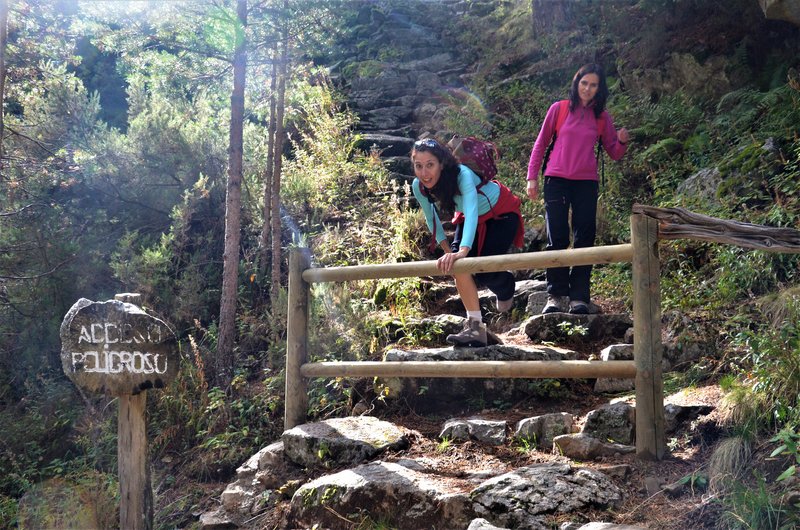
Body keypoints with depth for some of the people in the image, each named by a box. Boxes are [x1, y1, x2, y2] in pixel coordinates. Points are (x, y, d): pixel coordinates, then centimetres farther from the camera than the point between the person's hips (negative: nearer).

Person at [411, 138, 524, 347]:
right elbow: (432, 219, -2)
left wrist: (464, 250, -68)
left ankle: (506, 286, 23)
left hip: (501, 214, -5)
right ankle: (475, 326, -12)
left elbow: (471, 212, -54)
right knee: (455, 264, -18)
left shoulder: (462, 175, -40)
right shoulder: (419, 187, -22)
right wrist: (447, 250, -8)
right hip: (469, 218, 5)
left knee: (482, 269, -16)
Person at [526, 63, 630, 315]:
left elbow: (613, 153, 11)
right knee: (557, 239, -4)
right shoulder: (558, 109, 3)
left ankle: (579, 297, 0)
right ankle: (556, 295, 1)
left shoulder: (602, 117, 8)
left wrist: (622, 142, -11)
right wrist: (532, 178, 3)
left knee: (584, 240, -2)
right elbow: (541, 144, 8)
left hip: (586, 183, 2)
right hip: (556, 180, -1)